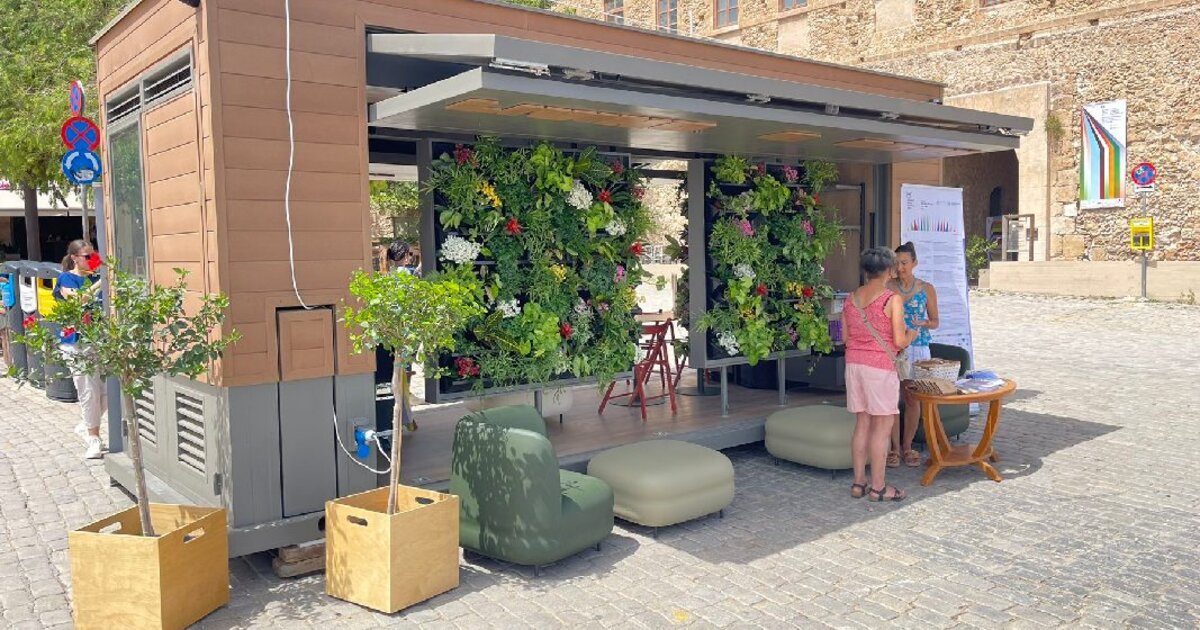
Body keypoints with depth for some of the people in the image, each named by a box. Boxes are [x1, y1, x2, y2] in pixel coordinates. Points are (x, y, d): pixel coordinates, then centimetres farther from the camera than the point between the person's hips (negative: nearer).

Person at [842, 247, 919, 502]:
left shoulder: (851, 298, 6)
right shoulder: (892, 299, -11)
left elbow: (846, 337, 10)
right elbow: (899, 341, -12)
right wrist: (911, 335, 9)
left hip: (854, 363, 6)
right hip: (880, 366, -6)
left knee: (862, 424, 12)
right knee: (882, 427, 2)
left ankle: (859, 482, 17)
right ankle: (878, 487, 8)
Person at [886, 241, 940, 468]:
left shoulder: (926, 289, 2)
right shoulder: (887, 288, 1)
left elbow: (935, 321, 7)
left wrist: (922, 323, -13)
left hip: (917, 349, 0)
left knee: (912, 399, 4)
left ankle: (907, 446, 19)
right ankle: (895, 447, 10)